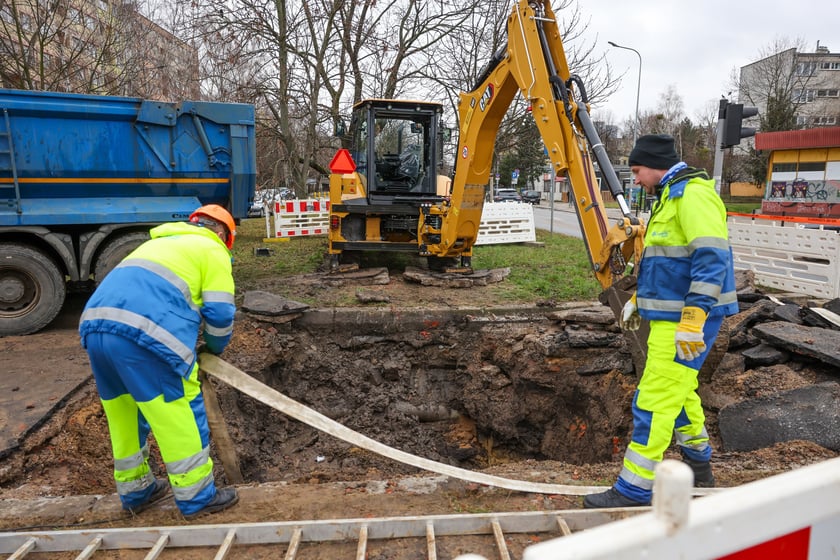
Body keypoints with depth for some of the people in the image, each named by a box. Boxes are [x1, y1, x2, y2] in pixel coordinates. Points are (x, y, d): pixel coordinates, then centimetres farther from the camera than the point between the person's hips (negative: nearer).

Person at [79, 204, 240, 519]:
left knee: (124, 412, 21)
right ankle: (196, 497, 15)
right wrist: (215, 346, 22)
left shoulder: (160, 242, 34)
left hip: (96, 325, 8)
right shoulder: (212, 250, 12)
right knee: (178, 413, 4)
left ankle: (135, 490, 35)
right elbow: (219, 312, 2)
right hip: (145, 333, -8)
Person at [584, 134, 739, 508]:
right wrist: (639, 299, 24)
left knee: (655, 399, -8)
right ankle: (698, 465, 38)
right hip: (671, 315, 11)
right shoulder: (671, 197, 18)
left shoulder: (693, 194, -15)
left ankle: (635, 490, -1)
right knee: (679, 391, 21)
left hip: (685, 320, -11)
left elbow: (712, 258, -25)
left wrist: (693, 319, -29)